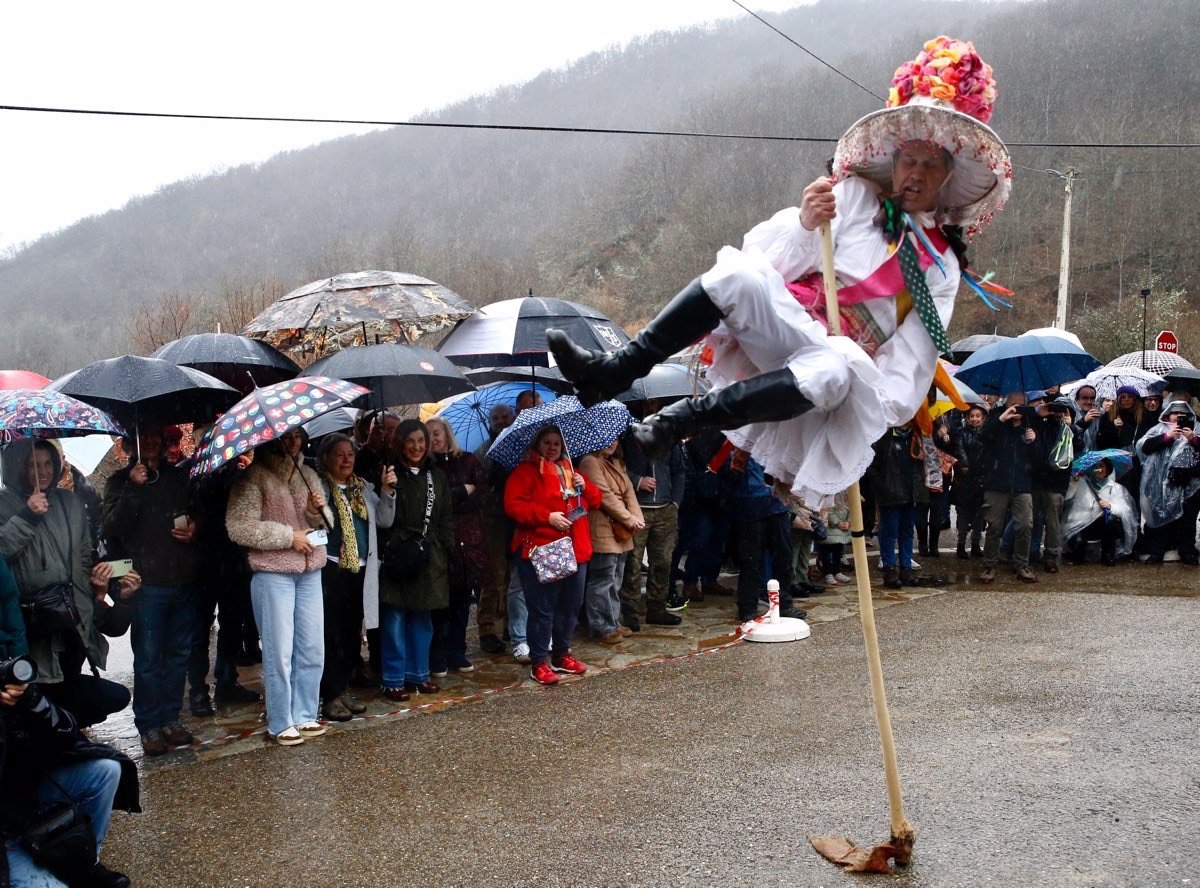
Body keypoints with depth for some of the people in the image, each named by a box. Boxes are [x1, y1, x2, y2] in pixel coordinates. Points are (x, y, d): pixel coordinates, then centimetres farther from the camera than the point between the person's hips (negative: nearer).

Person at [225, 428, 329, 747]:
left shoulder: (308, 475, 13)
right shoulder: (254, 476, -7)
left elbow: (323, 523, 18)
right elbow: (238, 526, -14)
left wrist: (317, 511, -5)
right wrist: (288, 536, -13)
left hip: (310, 572, 6)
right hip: (273, 574, -6)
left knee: (312, 650, 10)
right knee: (280, 653, -3)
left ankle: (304, 716, 22)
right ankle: (280, 724, 8)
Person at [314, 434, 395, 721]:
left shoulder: (363, 488, 15)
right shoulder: (317, 487, -3)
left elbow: (384, 520, 9)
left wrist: (387, 490, -4)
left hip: (360, 569, 6)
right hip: (330, 568, -6)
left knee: (353, 631, 11)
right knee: (332, 633, -5)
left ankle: (344, 689, 21)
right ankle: (332, 695, 1)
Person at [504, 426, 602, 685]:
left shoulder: (571, 471, 19)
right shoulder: (525, 471, -2)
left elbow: (595, 501, 22)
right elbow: (513, 505, -14)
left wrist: (585, 486, 0)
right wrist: (547, 516, -20)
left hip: (575, 550, 7)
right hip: (540, 551, -7)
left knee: (570, 606, 13)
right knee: (542, 608, -5)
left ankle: (562, 654, 27)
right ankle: (539, 663, 3)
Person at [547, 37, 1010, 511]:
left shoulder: (943, 265, 14)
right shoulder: (856, 196, 13)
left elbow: (915, 352, 5)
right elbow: (778, 261, 2)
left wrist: (885, 403, -12)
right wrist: (805, 224, -20)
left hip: (846, 359, -1)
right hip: (789, 326, 1)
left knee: (835, 369, -40)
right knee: (736, 276, -31)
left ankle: (685, 417, -38)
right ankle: (612, 372, -30)